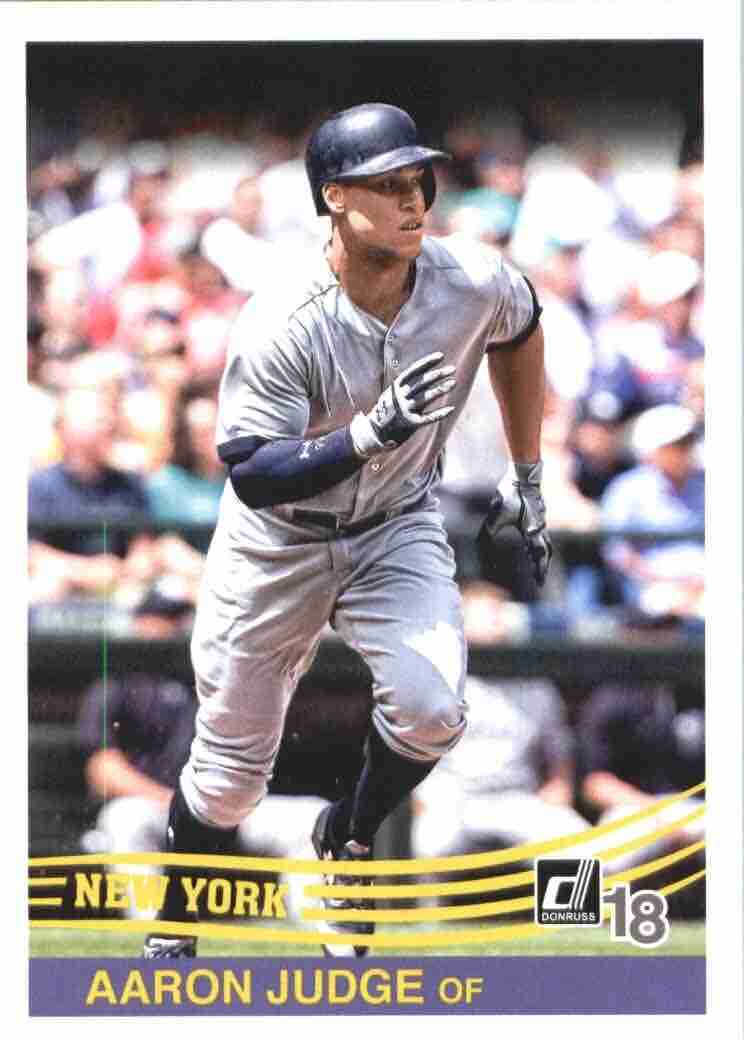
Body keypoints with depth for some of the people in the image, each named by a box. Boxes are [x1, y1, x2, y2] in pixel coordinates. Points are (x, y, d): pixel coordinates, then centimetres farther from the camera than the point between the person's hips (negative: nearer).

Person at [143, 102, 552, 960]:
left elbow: (520, 333, 7)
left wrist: (526, 479, 13)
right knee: (231, 771, 6)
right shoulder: (280, 326, -29)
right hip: (279, 543, -2)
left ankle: (348, 843, 9)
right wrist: (370, 434, -44)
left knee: (431, 708, -23)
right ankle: (172, 938, 33)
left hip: (398, 531, 2)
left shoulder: (474, 285, -18)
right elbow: (251, 473, -29)